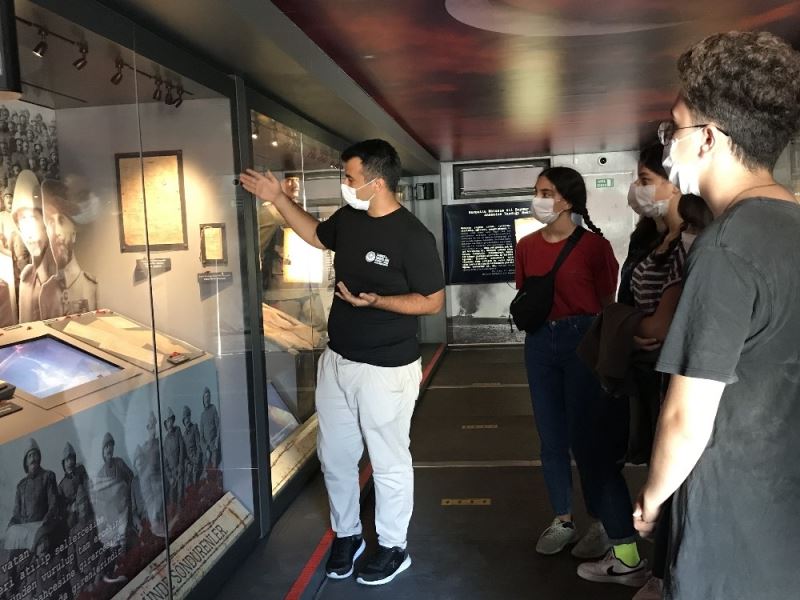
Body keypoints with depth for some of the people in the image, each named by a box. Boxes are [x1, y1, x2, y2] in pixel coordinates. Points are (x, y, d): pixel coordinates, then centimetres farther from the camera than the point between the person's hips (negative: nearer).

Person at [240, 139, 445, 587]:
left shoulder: (413, 236, -19)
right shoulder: (348, 219, 2)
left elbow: (433, 301, -14)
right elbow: (316, 235, 23)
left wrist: (375, 301, -25)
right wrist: (278, 198, 17)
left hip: (386, 371, -7)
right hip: (336, 361, 7)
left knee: (388, 463, 9)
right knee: (334, 456, 18)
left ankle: (394, 548, 30)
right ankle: (347, 535, 39)